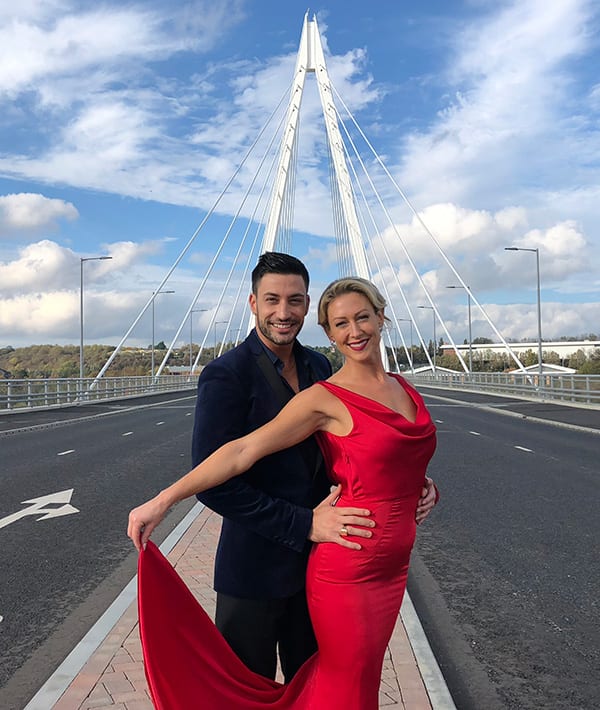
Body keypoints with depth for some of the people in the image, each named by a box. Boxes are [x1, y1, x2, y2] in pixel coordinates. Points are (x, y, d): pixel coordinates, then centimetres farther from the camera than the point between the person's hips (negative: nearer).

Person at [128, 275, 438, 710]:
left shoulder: (403, 388, 8)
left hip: (393, 568, 7)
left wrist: (421, 483, 8)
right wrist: (163, 501, -24)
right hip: (349, 571, -7)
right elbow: (244, 451, -20)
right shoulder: (325, 398, -13)